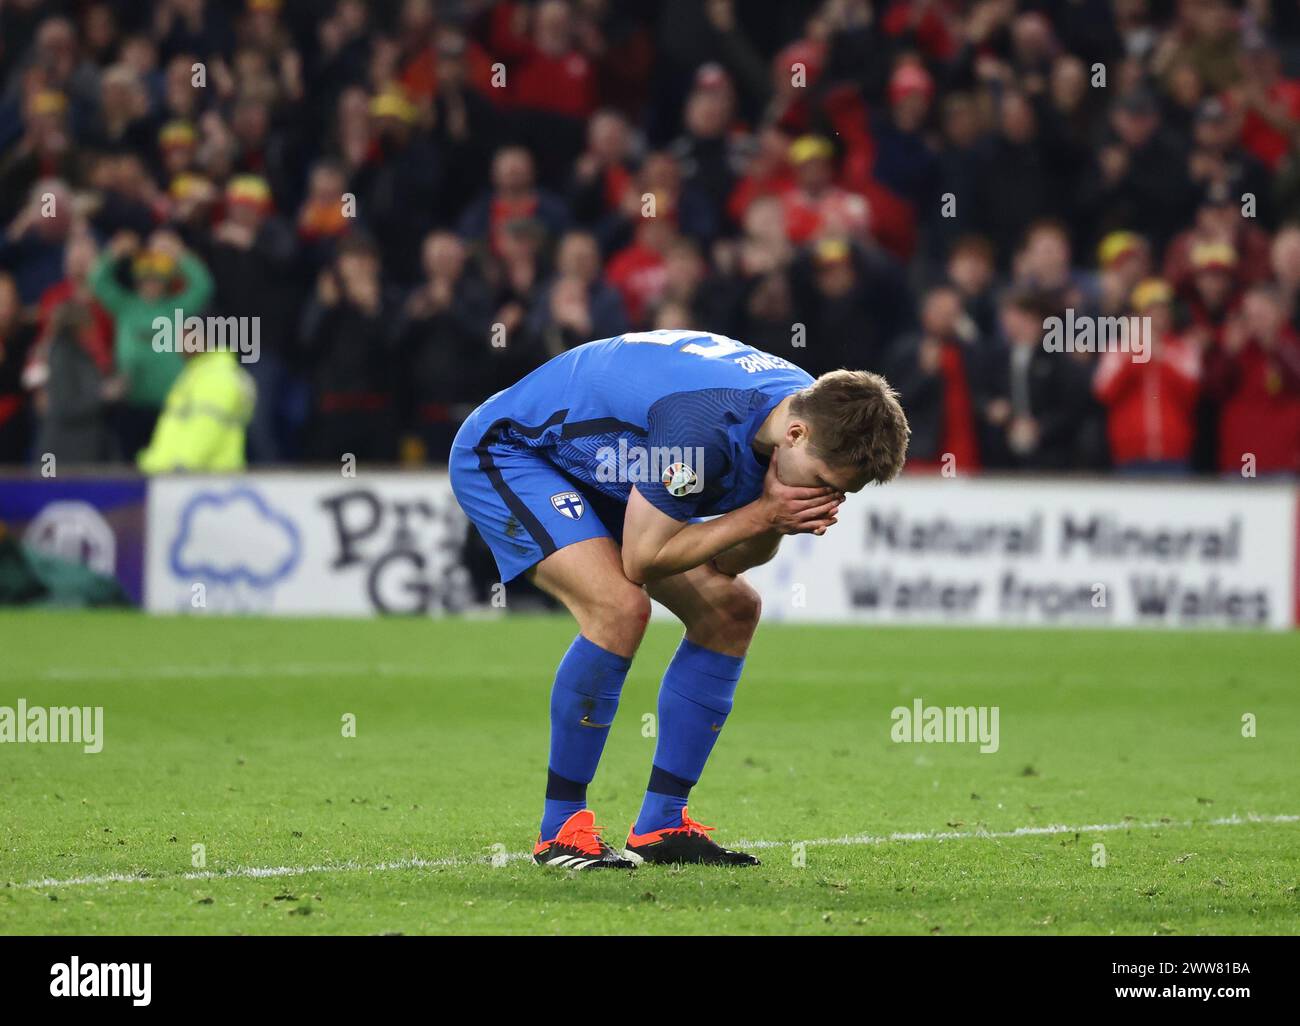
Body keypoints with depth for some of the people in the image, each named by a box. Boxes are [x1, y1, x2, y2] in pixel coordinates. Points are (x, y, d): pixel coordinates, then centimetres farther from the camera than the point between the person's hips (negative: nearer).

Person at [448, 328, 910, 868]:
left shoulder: (813, 403, -12)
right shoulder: (703, 427, -40)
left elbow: (731, 557, -4)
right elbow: (643, 559, -29)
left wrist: (780, 523, -26)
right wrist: (763, 514, -31)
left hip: (596, 470, 9)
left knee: (731, 610, 3)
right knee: (620, 607, -29)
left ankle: (659, 826, 7)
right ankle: (560, 831, -17)